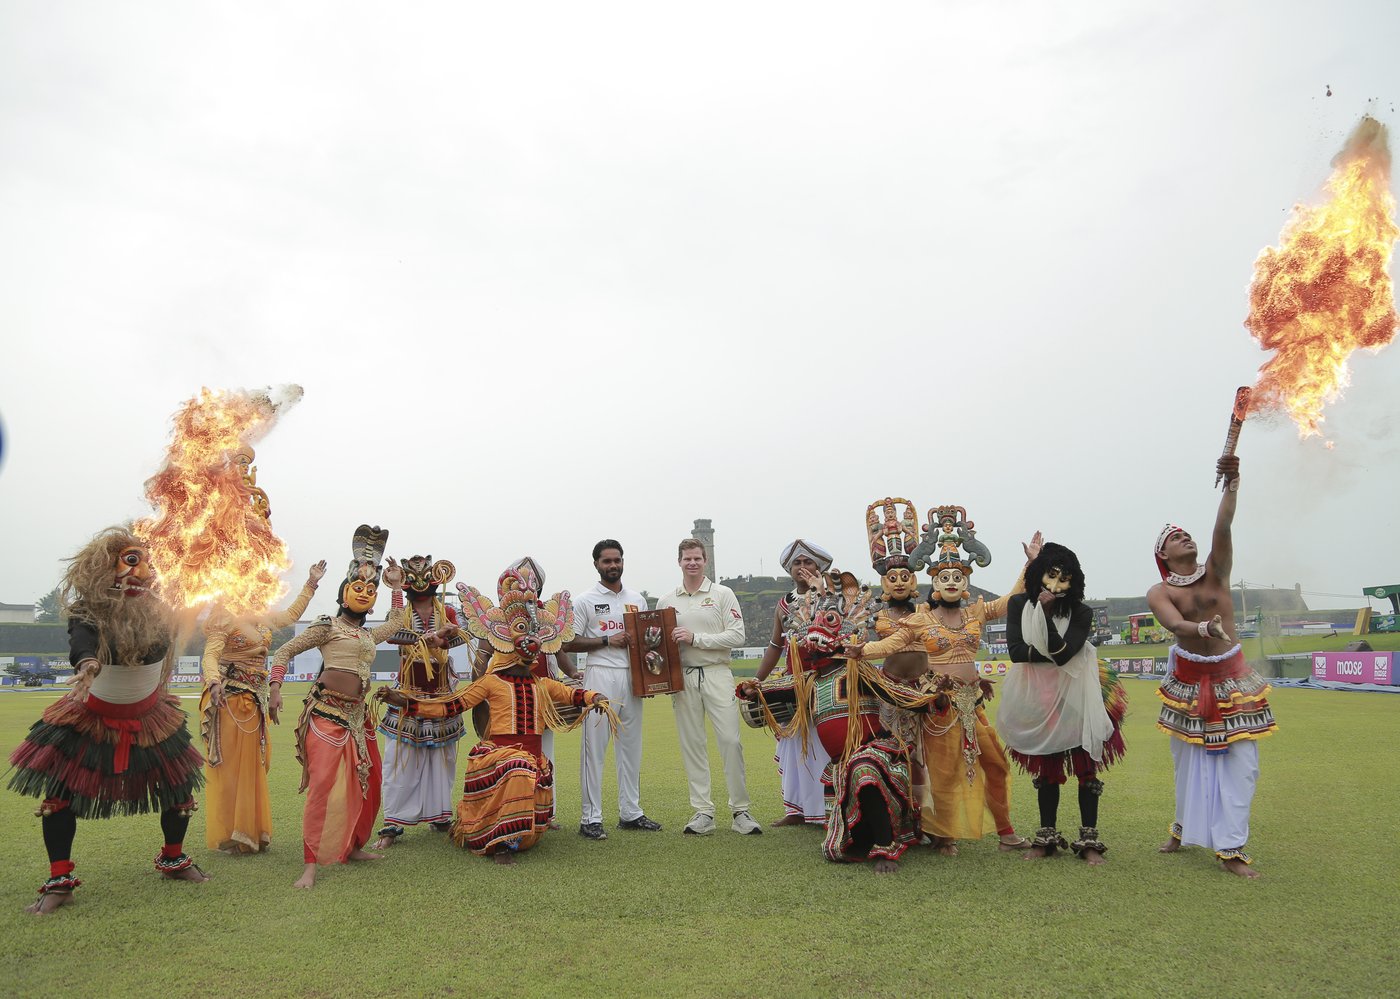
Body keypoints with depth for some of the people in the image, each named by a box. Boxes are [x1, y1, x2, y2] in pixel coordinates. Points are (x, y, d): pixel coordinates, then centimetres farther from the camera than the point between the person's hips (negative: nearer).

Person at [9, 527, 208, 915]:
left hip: (148, 719, 3)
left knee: (180, 787, 3)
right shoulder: (88, 612, -21)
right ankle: (59, 882, 7)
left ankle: (173, 860, 26)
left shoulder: (157, 614, -9)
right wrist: (86, 663, -63)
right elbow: (81, 642, -44)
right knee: (59, 792, -8)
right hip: (91, 719, -2)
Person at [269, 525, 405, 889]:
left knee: (367, 785, 13)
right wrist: (275, 688, -9)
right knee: (323, 787, -11)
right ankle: (310, 865, -6)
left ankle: (353, 846, 29)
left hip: (357, 715, 8)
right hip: (326, 714, -7)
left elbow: (397, 623, 38)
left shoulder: (369, 635, 19)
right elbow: (284, 652, 1)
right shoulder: (327, 627, 0)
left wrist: (398, 587, 35)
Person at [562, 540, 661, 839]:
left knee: (631, 745, 10)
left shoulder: (637, 599, 15)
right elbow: (568, 643, -4)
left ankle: (630, 813, 19)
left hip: (632, 677, 5)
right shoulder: (585, 600, 1)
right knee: (594, 747, -6)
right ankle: (590, 818, -1)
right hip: (600, 677, -5)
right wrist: (608, 640, -12)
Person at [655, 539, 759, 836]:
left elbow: (737, 636, -6)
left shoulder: (723, 594, 3)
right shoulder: (666, 601, 11)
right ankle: (703, 812, 12)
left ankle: (740, 811, 2)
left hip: (717, 675, -2)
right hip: (683, 677, 3)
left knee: (731, 741, -6)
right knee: (692, 744, 5)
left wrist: (696, 638, -13)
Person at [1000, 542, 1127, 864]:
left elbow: (1062, 652, -25)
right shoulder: (1019, 604, -7)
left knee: (1086, 768, 1)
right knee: (1046, 769, 13)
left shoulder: (1081, 613, -12)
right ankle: (1047, 838, 23)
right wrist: (1056, 654, -21)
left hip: (1076, 699, -2)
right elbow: (1015, 650, -16)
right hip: (1038, 700, 2)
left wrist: (1048, 611, -29)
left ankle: (1089, 841, 11)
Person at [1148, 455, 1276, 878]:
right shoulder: (1159, 593, -7)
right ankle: (1185, 827, 30)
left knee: (1240, 760, -4)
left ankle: (1230, 847, 2)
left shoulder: (1215, 572, -3)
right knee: (1188, 759, 9)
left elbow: (1222, 528, -20)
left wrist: (1232, 484, -33)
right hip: (1188, 680, -1)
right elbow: (1174, 624, -27)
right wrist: (1205, 628, -48)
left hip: (1230, 677, 1)